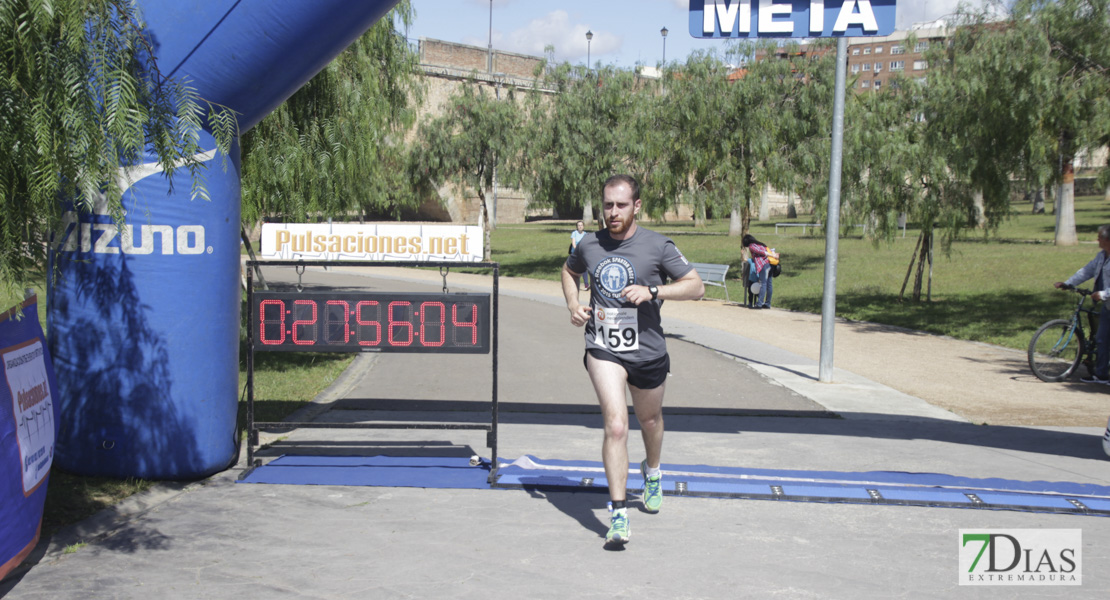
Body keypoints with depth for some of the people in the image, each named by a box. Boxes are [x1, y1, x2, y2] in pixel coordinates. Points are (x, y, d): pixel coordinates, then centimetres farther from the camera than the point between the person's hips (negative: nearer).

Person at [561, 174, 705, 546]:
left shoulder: (657, 246, -8)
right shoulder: (589, 245, 0)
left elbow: (696, 286, -6)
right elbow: (569, 271, 23)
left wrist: (652, 291, -20)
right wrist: (573, 305, 3)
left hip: (647, 351, 1)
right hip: (603, 350, 0)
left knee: (649, 420, 21)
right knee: (616, 425, -17)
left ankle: (652, 472, 54)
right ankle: (618, 514, -14)